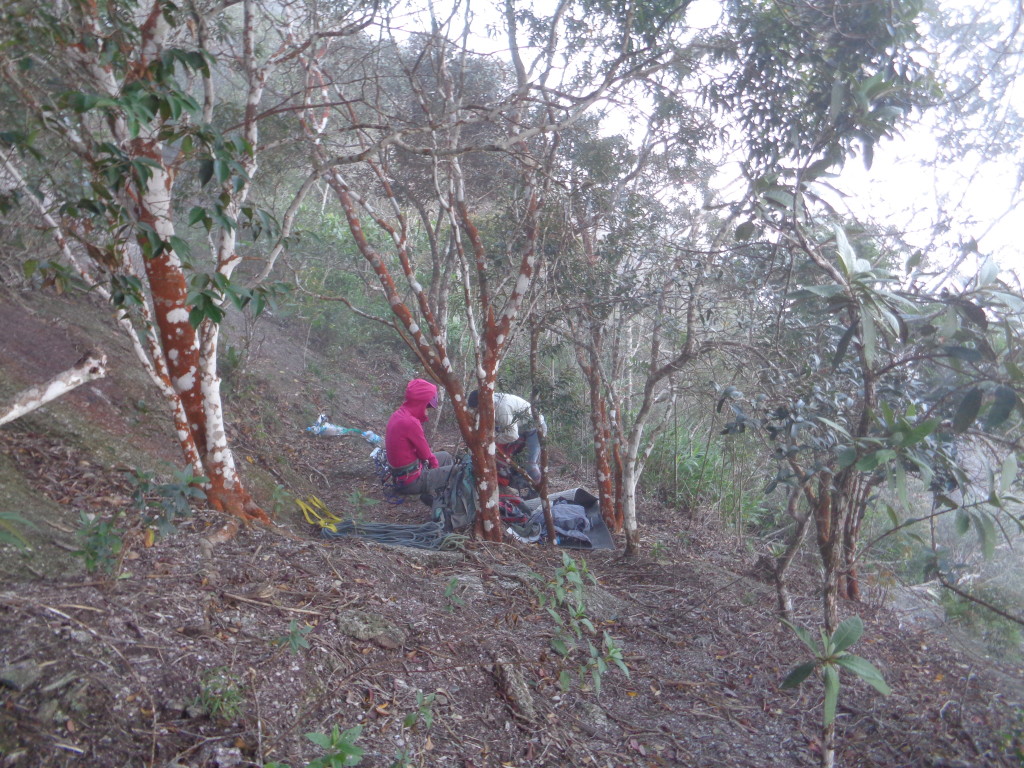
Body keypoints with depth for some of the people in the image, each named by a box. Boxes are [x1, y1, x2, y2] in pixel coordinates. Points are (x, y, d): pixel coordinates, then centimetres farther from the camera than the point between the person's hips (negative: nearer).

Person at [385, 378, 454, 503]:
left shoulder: (398, 414, 1)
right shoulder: (410, 422, -28)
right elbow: (425, 454, -15)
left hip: (399, 474, 9)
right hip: (411, 481, -9)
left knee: (446, 456, 22)